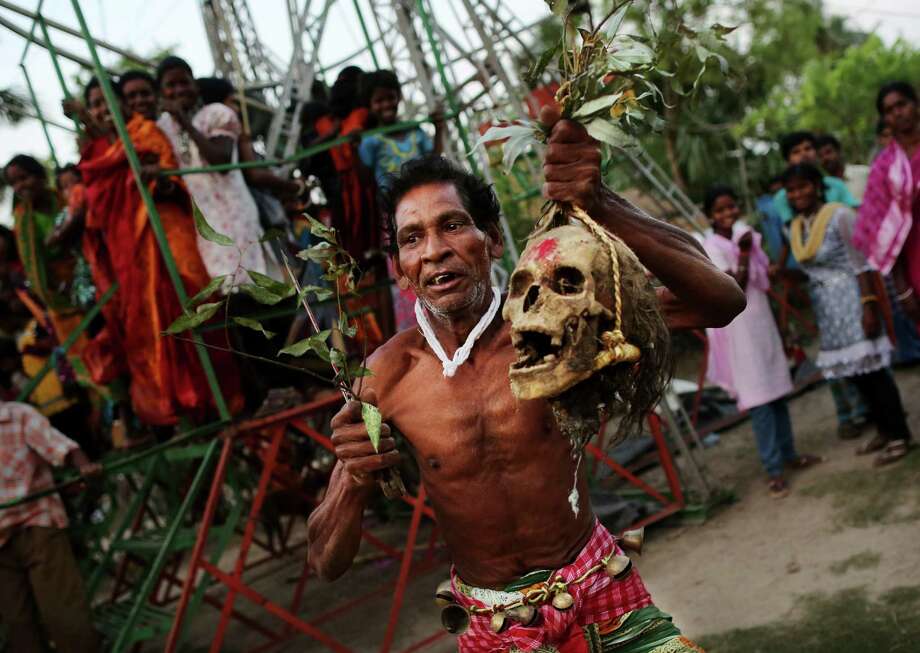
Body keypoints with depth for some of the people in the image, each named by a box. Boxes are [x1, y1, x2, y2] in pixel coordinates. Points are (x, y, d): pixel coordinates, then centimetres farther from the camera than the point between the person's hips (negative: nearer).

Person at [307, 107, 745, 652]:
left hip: (599, 591, 0)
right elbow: (328, 563, -12)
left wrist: (600, 207, -42)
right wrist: (355, 480, -34)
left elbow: (719, 301, -30)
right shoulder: (383, 377, -16)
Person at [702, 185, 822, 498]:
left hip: (762, 320, 7)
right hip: (739, 327, -7)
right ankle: (773, 469, -3)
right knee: (758, 397, -7)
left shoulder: (743, 232, 8)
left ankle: (789, 453, 27)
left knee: (777, 390, 14)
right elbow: (736, 289, -21)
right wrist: (743, 253, -26)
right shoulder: (712, 247, -14)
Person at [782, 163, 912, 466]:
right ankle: (885, 430, 26)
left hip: (851, 301, -7)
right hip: (827, 310, 7)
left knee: (873, 369, -4)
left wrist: (869, 305, -21)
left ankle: (899, 435, 5)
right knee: (856, 372, 13)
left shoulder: (840, 216, -12)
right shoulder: (795, 228, 9)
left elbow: (862, 264, -15)